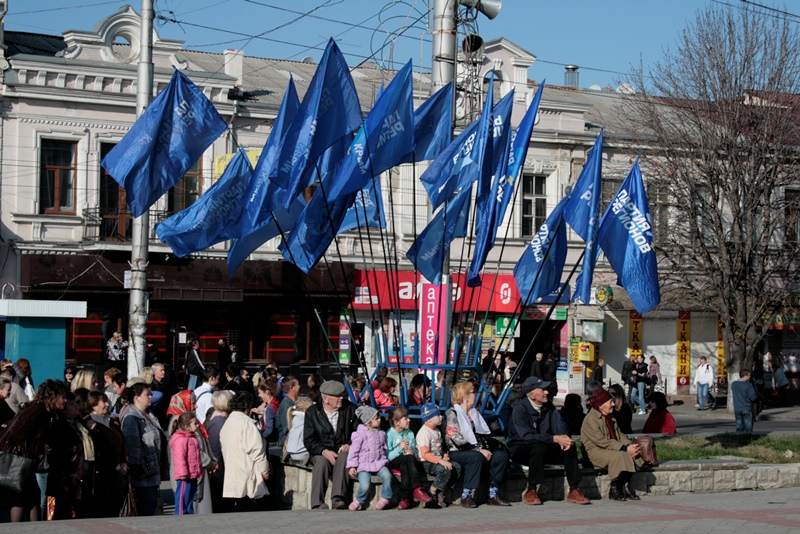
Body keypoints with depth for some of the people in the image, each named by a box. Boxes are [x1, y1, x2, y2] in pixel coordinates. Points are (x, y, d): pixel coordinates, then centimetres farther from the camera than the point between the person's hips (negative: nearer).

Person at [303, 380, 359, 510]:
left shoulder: (349, 409, 8)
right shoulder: (312, 412, 3)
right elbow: (309, 440, -2)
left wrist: (349, 445, -14)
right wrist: (324, 451, -19)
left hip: (342, 450, 1)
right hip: (321, 453, -1)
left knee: (343, 456, -35)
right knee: (321, 461, -35)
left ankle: (338, 498, -43)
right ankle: (317, 504, -39)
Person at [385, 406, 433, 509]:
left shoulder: (409, 433, 14)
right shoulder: (389, 434, -5)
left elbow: (415, 452, 15)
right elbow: (387, 456, -13)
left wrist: (412, 452, -8)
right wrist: (399, 448, -24)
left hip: (406, 463, 4)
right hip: (394, 463, -4)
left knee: (405, 467, -34)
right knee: (408, 458, -35)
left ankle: (405, 498, -43)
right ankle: (418, 489, -42)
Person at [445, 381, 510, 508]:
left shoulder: (473, 413, 21)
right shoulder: (452, 414, -4)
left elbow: (480, 435, 17)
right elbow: (456, 439, -15)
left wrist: (485, 448, -6)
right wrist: (479, 450, -20)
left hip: (475, 450, 7)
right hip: (457, 452, -7)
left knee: (501, 455, -15)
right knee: (477, 457, -37)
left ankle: (493, 495, -14)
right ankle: (466, 496, -30)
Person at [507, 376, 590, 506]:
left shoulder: (548, 407, 4)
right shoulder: (520, 409, -18)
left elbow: (560, 425, -3)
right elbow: (526, 436, -29)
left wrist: (565, 437, -28)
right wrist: (555, 439, -35)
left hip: (543, 449, 6)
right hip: (520, 450, -6)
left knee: (570, 446, -17)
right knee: (538, 446, -37)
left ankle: (574, 490, -15)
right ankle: (531, 492, -28)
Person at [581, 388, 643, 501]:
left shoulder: (610, 417, 16)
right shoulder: (591, 419, -15)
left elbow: (619, 434, 12)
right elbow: (602, 441, -22)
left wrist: (630, 445, -10)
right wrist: (625, 448, -25)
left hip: (612, 448, 8)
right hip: (596, 452, -8)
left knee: (634, 454, -14)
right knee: (620, 456, -34)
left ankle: (625, 485, -3)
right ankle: (614, 489, -17)